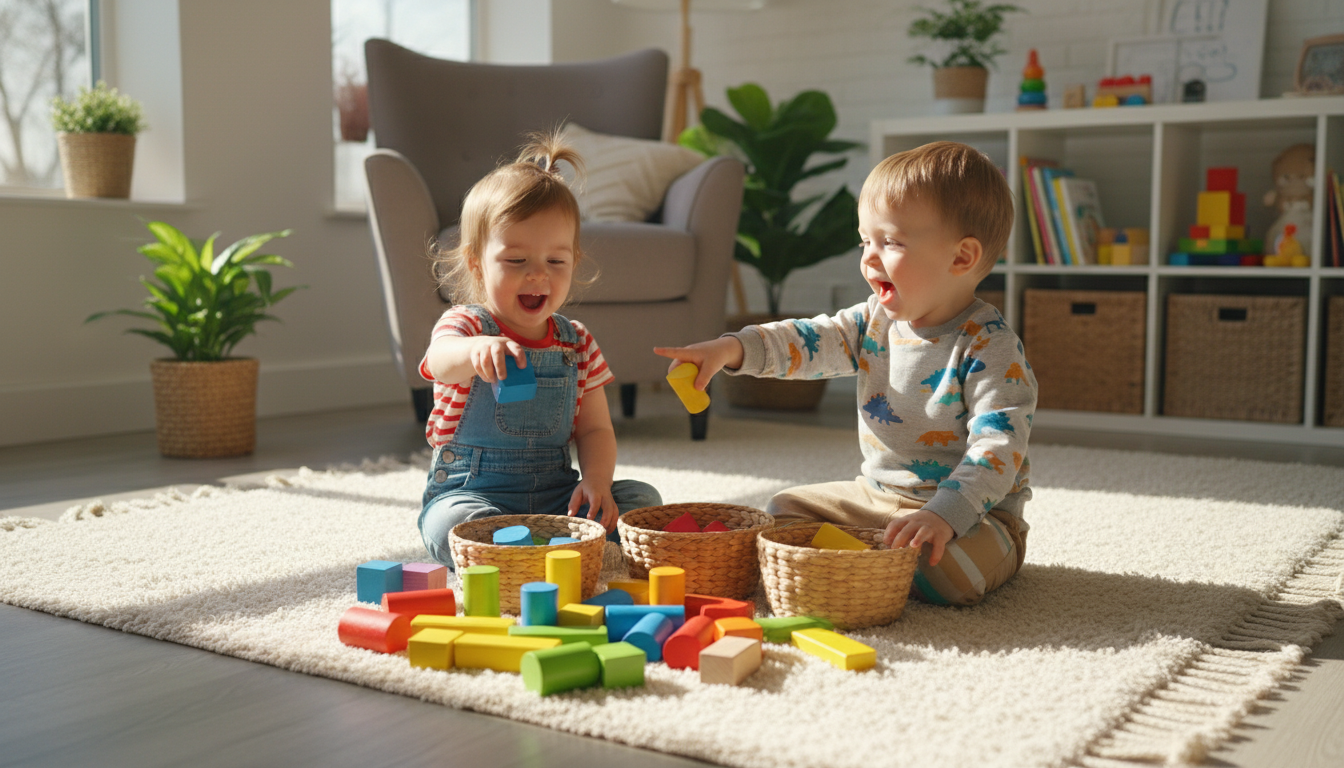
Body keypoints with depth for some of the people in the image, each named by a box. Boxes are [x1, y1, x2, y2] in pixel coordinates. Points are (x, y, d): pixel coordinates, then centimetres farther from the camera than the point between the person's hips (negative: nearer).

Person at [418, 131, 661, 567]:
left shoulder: (576, 342, 8)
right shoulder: (466, 325, -6)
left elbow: (594, 429, 9)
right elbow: (442, 360, -33)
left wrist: (597, 481, -13)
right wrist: (477, 350, -58)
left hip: (555, 493, 5)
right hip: (471, 492, -4)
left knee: (642, 498, -15)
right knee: (452, 523, -36)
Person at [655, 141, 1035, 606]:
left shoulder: (991, 347, -21)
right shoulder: (875, 321, 1)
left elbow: (999, 445, -28)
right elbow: (808, 342, -6)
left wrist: (944, 515, -41)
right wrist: (731, 349, -24)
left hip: (975, 510, -6)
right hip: (877, 494, 6)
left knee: (949, 568, -35)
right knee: (785, 511, 4)